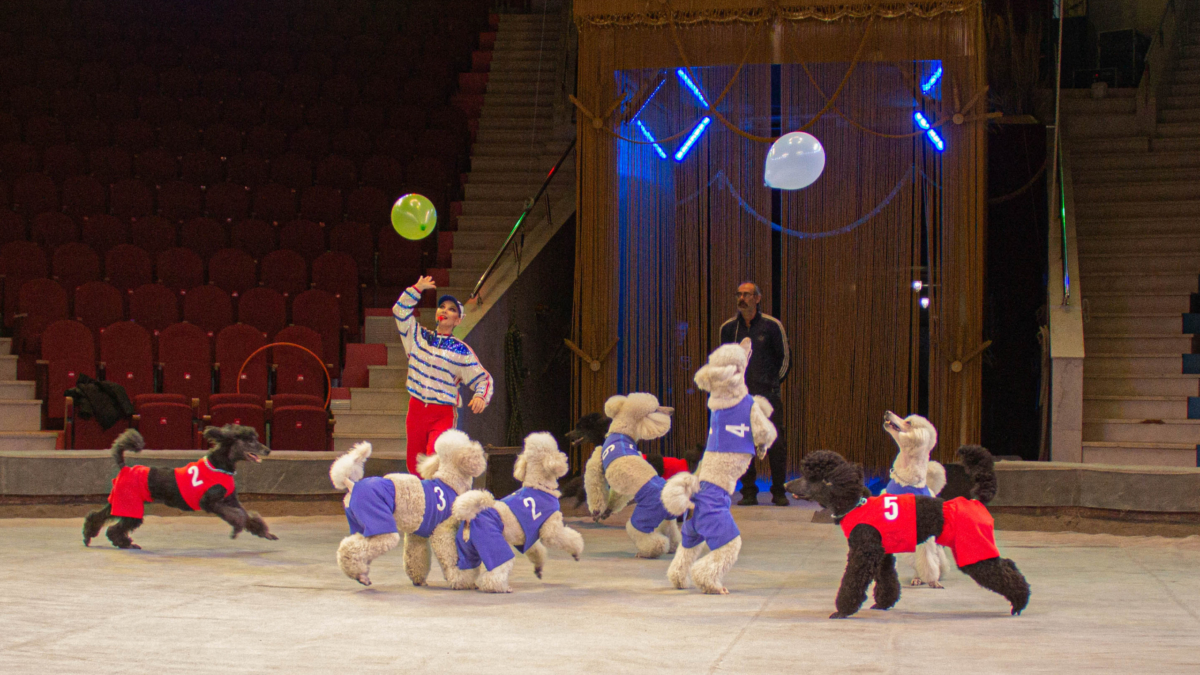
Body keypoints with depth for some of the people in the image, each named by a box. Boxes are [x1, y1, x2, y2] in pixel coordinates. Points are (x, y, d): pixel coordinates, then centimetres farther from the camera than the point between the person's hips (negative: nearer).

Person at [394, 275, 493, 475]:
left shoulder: (461, 351, 2)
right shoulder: (419, 337, 10)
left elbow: (483, 378, 3)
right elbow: (400, 311, 7)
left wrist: (481, 396, -17)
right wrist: (417, 289, -1)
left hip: (444, 414, -4)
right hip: (416, 410, 4)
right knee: (414, 466, 6)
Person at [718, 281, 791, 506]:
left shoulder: (771, 325, 0)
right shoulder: (728, 328, 8)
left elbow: (785, 357, 10)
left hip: (767, 394, -2)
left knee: (776, 444, -5)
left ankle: (779, 492, 4)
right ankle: (749, 492, 6)